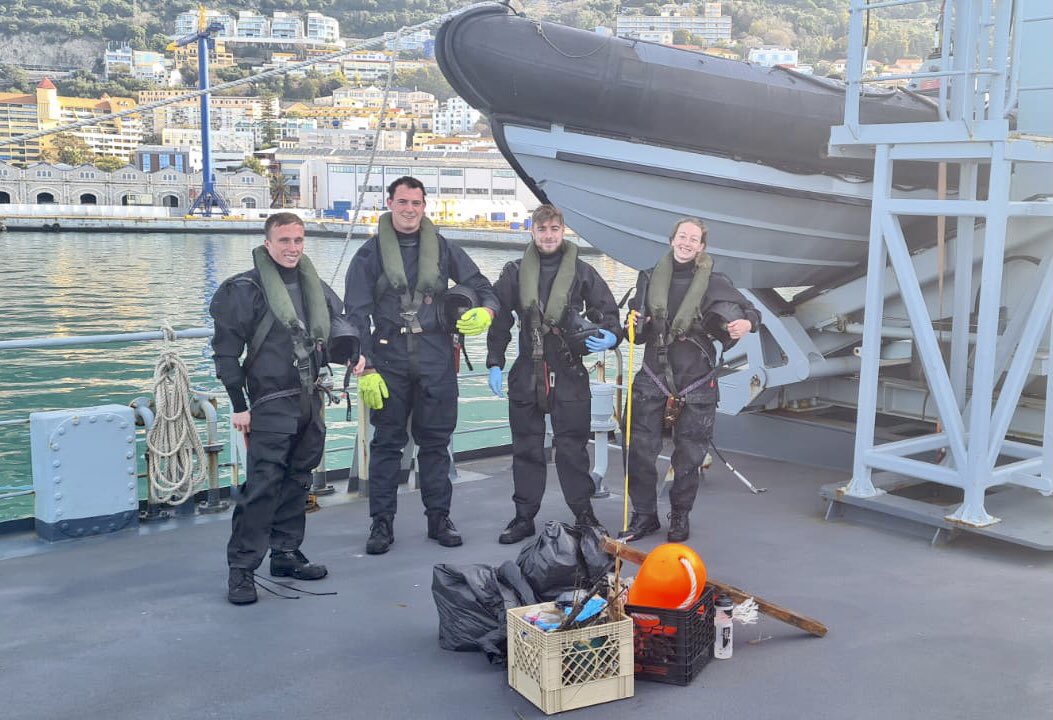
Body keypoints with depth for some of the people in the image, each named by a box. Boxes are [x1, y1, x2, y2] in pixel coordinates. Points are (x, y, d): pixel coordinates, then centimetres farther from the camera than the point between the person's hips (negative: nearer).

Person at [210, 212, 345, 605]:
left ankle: (286, 555, 26)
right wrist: (239, 405, -10)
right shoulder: (246, 288, -8)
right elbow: (226, 349, -9)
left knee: (297, 482, 14)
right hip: (271, 405, -7)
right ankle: (241, 569, -1)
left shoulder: (315, 286, 11)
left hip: (310, 402, 7)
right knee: (262, 486, -9)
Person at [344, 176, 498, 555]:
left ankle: (439, 518, 20)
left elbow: (482, 287, 12)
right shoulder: (371, 253, 2)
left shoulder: (443, 249, 8)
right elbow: (356, 315, -1)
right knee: (387, 441, 4)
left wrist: (486, 311, -13)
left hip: (436, 358, 1)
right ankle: (382, 523, 13)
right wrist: (364, 368, -9)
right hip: (389, 358, -1)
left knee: (435, 440, 8)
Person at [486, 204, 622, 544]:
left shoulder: (582, 273, 3)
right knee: (526, 448, 8)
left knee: (573, 446, 3)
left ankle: (584, 513, 15)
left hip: (570, 375, -1)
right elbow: (499, 321, 7)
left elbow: (608, 311, 4)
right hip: (526, 373, 2)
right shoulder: (514, 273, 6)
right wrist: (494, 363, 2)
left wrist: (611, 336, -17)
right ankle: (524, 516, 17)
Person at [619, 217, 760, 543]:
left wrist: (747, 324, -18)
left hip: (696, 381, -2)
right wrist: (636, 327, -9)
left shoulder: (713, 283, -2)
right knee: (639, 449, -2)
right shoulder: (650, 278, 6)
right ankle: (644, 516, 14)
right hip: (653, 376, 2)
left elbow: (750, 311, 4)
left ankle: (680, 517, 24)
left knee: (689, 455, 5)